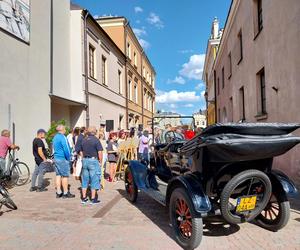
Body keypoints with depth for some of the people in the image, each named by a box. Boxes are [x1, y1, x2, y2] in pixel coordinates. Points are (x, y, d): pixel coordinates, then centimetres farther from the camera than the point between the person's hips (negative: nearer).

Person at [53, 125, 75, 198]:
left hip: (56, 158, 9)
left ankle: (58, 192, 16)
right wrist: (68, 158, -8)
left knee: (58, 175, 12)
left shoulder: (55, 137, 13)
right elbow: (66, 149, -20)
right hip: (63, 159, -9)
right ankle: (65, 193, 4)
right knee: (65, 176, -2)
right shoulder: (63, 137, -16)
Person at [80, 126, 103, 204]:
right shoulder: (96, 140, -10)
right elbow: (100, 152, -13)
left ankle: (84, 198, 19)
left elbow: (81, 152, 13)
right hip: (93, 160, -6)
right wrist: (100, 161, -4)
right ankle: (93, 199, 7)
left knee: (84, 179, 12)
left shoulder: (84, 140, 9)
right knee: (94, 180, 2)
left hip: (85, 160, 6)